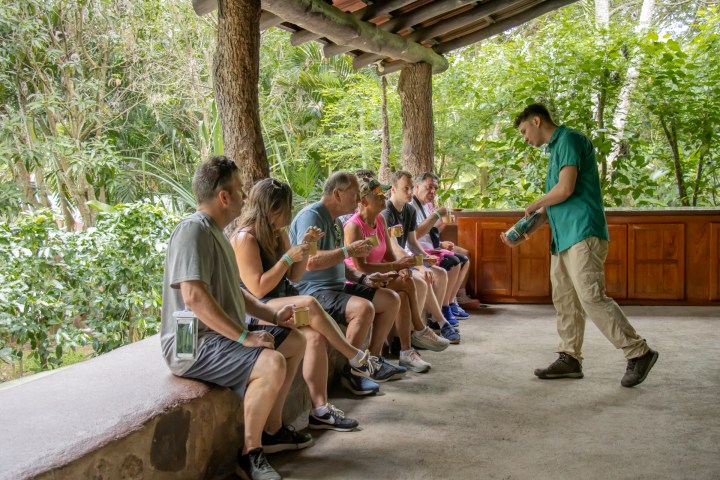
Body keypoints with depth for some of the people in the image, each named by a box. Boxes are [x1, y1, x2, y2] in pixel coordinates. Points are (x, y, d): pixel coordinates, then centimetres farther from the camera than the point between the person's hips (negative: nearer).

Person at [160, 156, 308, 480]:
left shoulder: (215, 232, 14)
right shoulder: (193, 230, -19)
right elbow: (194, 296, -30)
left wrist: (272, 315, 10)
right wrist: (244, 336, -27)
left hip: (222, 333, 11)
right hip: (193, 344, -11)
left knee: (294, 341, 14)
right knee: (272, 363, -30)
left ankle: (271, 430, 20)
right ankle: (250, 453, -13)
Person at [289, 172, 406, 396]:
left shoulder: (334, 220, 16)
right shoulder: (311, 216, -15)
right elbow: (310, 262, -27)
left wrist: (363, 279, 7)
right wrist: (349, 251, -22)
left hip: (337, 286, 11)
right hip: (313, 291, -11)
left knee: (391, 299, 6)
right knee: (363, 308, -33)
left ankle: (373, 361, 14)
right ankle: (350, 373, -16)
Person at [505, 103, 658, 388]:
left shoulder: (569, 139, -7)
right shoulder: (556, 149, 23)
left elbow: (565, 189, -19)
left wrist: (534, 205, -1)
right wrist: (523, 234, 16)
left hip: (582, 234, -10)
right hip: (564, 237, 10)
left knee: (591, 297, -14)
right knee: (565, 300, 9)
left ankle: (638, 353, -5)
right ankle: (569, 359, 14)